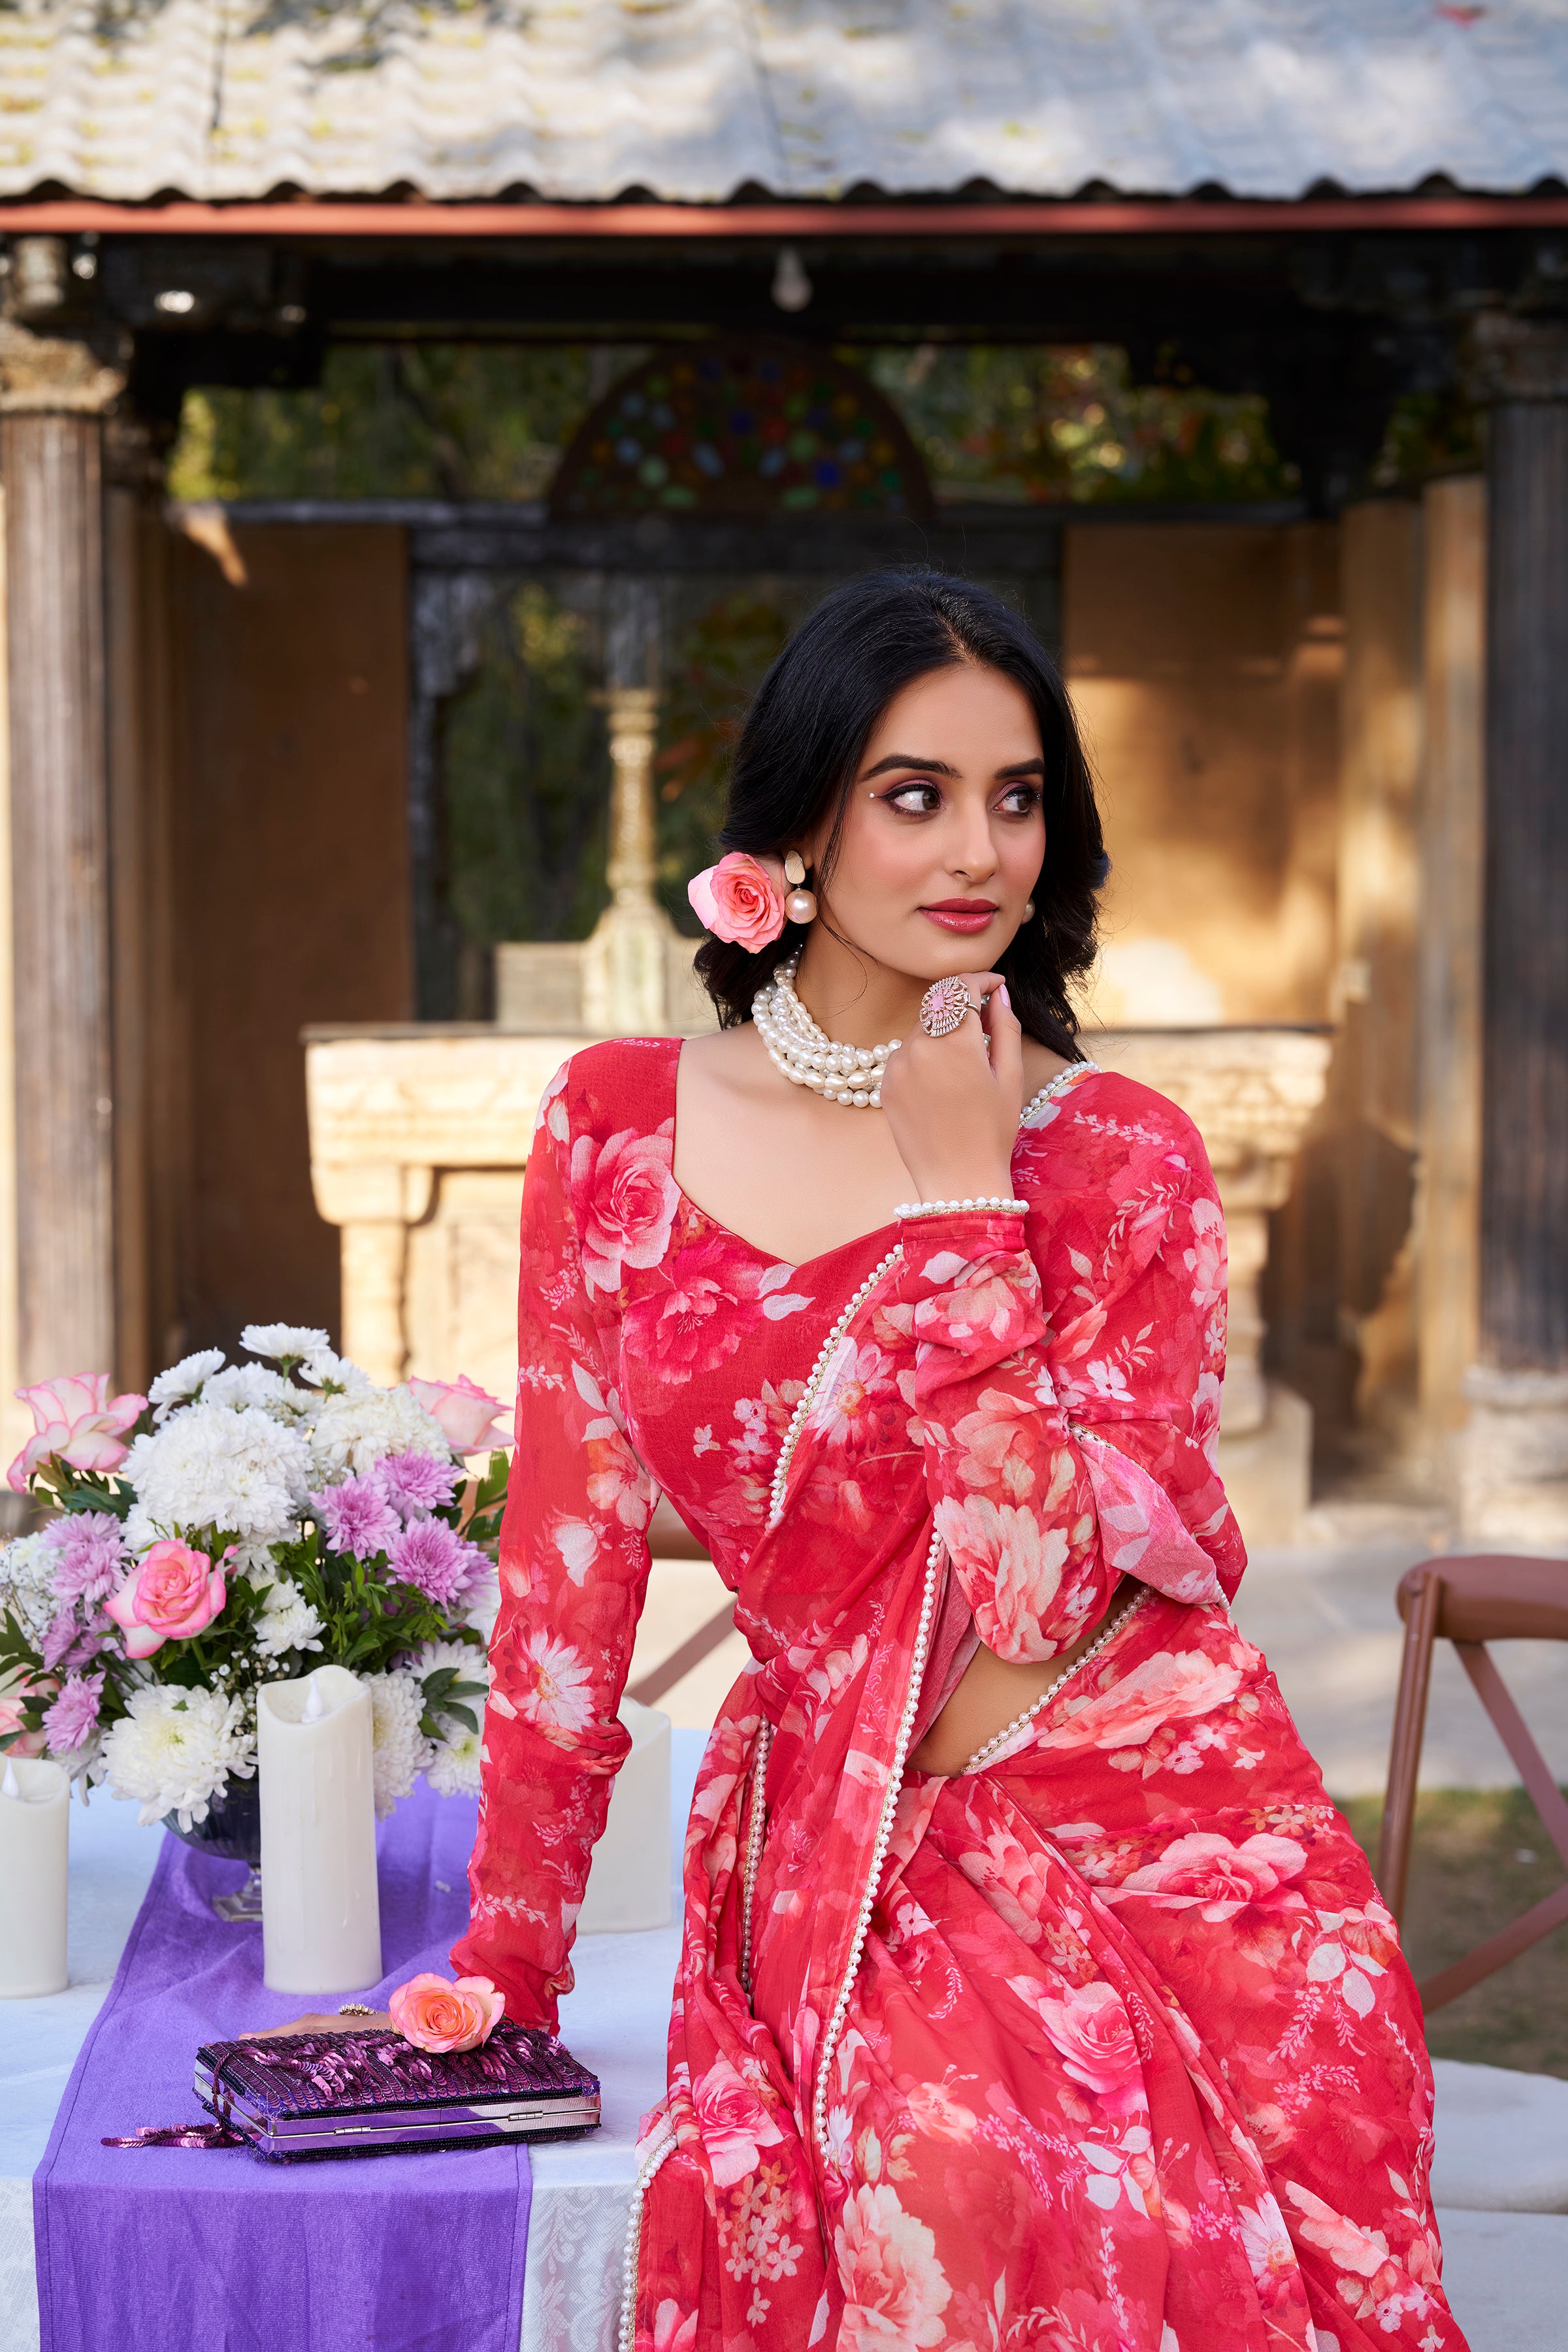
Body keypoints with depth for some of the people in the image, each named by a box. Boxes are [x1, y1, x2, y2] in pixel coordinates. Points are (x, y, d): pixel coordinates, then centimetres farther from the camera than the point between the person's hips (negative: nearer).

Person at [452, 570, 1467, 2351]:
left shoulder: (1121, 1155, -1)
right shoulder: (619, 1124, 4)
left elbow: (1056, 1571, -12)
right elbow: (570, 1558, 7)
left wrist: (964, 1192, -12)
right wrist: (506, 1961, 8)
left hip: (1152, 1835, -1)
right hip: (836, 1853, 1)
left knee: (1109, 2209, -28)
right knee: (940, 2185, -29)